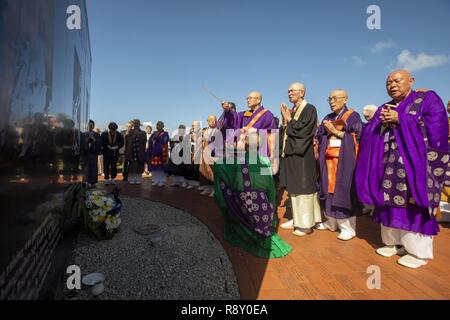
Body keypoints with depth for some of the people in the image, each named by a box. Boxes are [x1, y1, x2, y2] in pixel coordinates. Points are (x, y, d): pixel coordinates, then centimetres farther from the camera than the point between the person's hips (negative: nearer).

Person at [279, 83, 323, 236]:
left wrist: (288, 120, -7)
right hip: (291, 153, 8)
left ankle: (306, 223, 7)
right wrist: (285, 119, 1)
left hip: (302, 155, -8)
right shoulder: (291, 111, 16)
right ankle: (297, 219, 22)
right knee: (294, 188, 11)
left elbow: (302, 129, -18)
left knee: (303, 187, -3)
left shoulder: (309, 109, -6)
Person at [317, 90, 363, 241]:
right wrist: (325, 131, -8)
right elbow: (319, 136, 12)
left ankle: (348, 228, 4)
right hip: (328, 159, 5)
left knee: (343, 191, -5)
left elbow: (357, 136, -10)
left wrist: (336, 132, -13)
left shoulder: (353, 116, 1)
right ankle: (332, 222, 18)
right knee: (330, 190, 6)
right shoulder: (327, 118, 18)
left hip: (345, 160, -5)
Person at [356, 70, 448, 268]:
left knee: (414, 207, -3)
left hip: (415, 165, -5)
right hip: (388, 166, 5)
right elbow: (368, 134, 9)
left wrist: (399, 119, -13)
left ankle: (419, 252, 10)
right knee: (391, 205, 7)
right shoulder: (383, 109, 17)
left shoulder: (428, 99, 3)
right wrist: (381, 122, -10)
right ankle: (394, 242, 20)